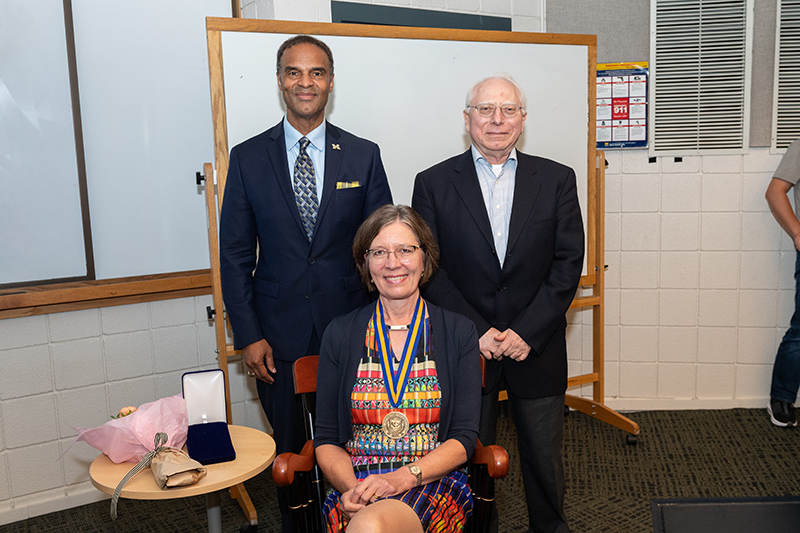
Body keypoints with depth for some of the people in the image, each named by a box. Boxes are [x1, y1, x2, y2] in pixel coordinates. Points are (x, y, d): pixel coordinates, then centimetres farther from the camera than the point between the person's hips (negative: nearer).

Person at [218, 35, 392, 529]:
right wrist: (248, 336, -4)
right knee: (289, 445, 12)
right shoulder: (248, 158, 2)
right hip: (279, 331, 0)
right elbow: (235, 254, 2)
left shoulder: (364, 155, 2)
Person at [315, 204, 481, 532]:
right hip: (356, 482, 2)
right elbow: (326, 440, 6)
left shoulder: (458, 332, 4)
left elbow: (464, 438, 0)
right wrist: (351, 487, -14)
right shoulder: (339, 335, 7)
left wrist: (403, 477, -16)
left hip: (432, 482, -1)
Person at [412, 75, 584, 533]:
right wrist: (477, 331, -12)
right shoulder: (434, 184, -1)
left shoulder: (557, 179, 2)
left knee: (545, 457, 16)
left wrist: (527, 332, -12)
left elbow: (569, 263, -3)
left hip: (537, 348, 1)